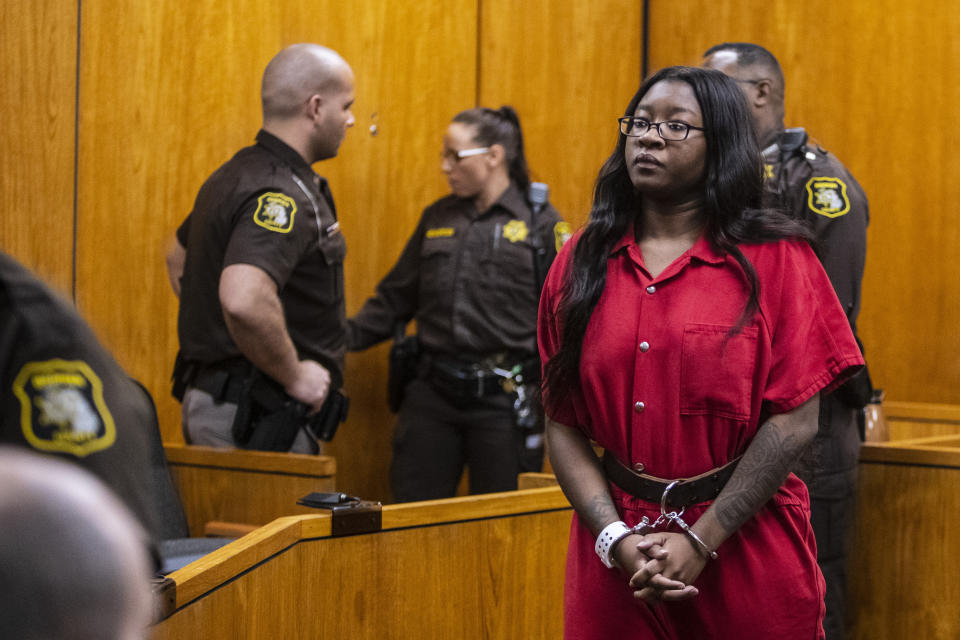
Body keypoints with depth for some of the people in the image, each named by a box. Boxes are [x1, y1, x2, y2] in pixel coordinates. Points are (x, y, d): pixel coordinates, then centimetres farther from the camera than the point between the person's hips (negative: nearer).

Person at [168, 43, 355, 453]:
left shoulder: (235, 175, 14)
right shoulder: (285, 196, -19)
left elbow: (179, 257, 30)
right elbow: (244, 300, -35)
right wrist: (294, 376, -22)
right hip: (260, 415, -10)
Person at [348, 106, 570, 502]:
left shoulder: (540, 223, -1)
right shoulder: (437, 218, 13)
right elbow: (396, 299, 16)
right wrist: (345, 336, 1)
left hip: (503, 401, -4)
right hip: (433, 395, 4)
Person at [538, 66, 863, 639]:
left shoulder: (775, 259, -2)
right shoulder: (581, 264, 6)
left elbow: (794, 422, -9)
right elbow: (563, 424, 2)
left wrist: (700, 541, -14)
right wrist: (616, 538, -11)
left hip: (744, 548, -2)